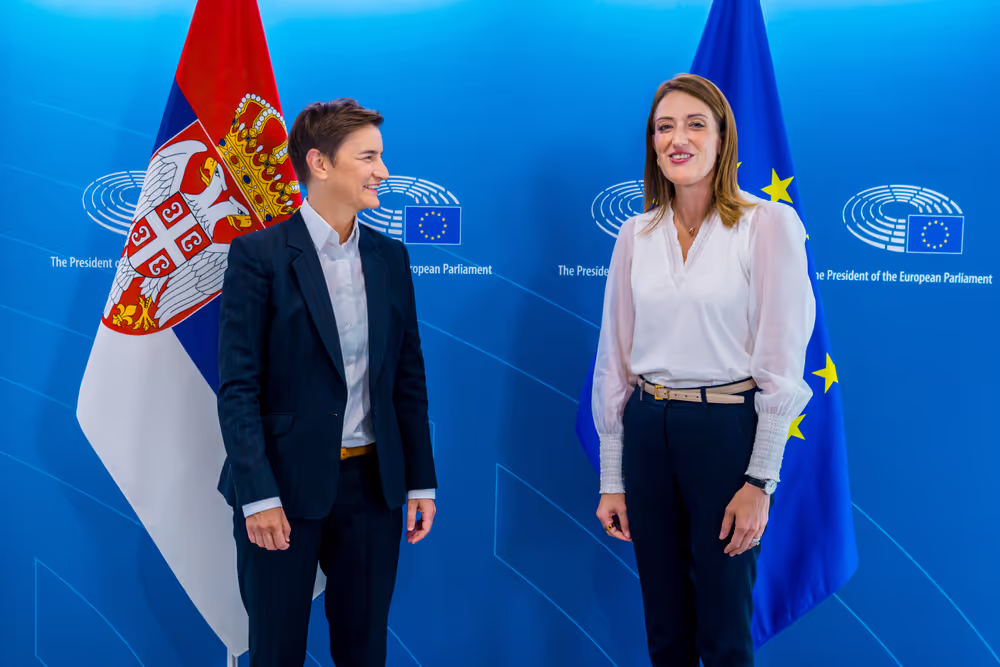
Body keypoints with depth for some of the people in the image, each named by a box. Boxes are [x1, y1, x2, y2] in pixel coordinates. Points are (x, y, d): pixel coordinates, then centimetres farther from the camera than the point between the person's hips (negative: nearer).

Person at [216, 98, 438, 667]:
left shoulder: (391, 256, 7)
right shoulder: (259, 254, -8)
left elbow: (409, 375, 10)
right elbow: (238, 385, -10)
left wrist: (421, 480, 7)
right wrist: (258, 495, -15)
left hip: (372, 483, 4)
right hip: (284, 484, -4)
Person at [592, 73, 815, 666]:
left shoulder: (768, 224, -8)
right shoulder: (636, 235, 6)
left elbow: (781, 363, -10)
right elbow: (614, 360, 8)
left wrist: (761, 481, -12)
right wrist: (612, 478, 7)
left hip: (727, 431, -4)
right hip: (647, 432, 4)